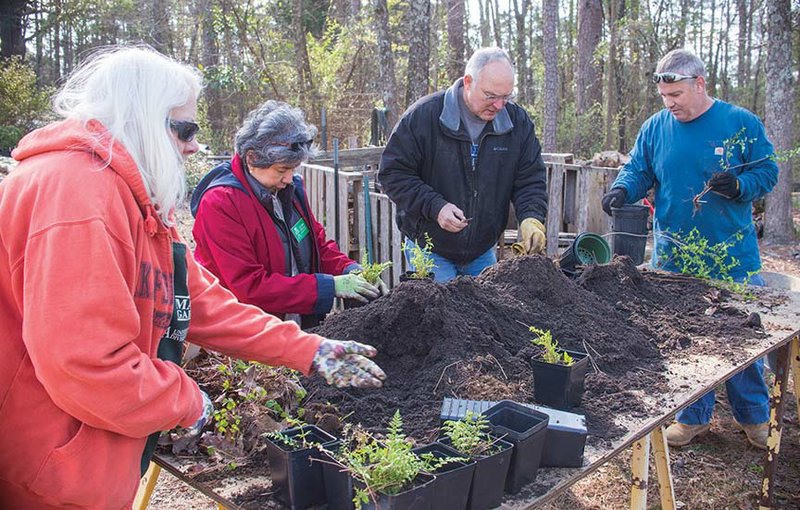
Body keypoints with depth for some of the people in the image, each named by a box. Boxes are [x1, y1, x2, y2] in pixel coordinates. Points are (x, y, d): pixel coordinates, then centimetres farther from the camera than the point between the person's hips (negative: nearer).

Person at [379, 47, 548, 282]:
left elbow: (531, 180, 0)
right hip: (429, 248, -3)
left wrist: (531, 218, -20)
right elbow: (393, 172, -13)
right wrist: (435, 207, -24)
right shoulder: (424, 115, -15)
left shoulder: (518, 121, -3)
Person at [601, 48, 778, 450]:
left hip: (734, 259, -1)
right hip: (673, 258, 2)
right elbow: (637, 170, 7)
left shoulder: (741, 123, -3)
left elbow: (767, 172, 0)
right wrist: (622, 190, -14)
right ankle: (693, 416, 26)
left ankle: (754, 416, 30)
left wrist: (739, 186, -21)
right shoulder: (655, 127, 4)